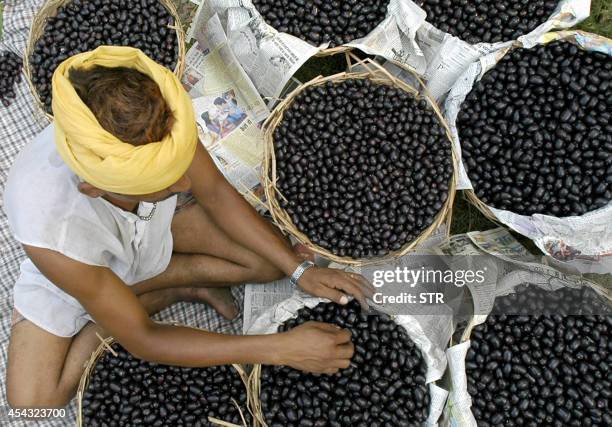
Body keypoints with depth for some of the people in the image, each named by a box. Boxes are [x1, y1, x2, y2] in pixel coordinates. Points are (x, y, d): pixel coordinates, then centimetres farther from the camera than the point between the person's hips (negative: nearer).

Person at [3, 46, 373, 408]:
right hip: (67, 269, -1)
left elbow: (216, 194, -15)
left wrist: (300, 269, -19)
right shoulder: (51, 228, -43)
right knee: (30, 403, -17)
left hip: (152, 232, 2)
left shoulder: (154, 124, -37)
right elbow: (142, 340, -31)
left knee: (274, 256, -9)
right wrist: (281, 349, -34)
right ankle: (175, 291, -3)